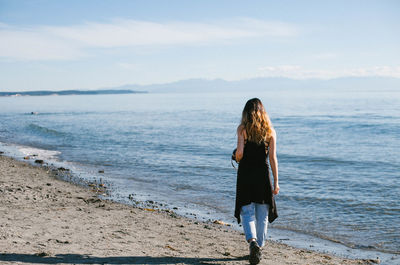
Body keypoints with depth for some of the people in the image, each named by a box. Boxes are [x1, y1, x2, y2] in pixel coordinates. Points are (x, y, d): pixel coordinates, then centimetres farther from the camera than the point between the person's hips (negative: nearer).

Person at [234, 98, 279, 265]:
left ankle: (252, 241, -18)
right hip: (263, 175, 2)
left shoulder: (242, 128, -4)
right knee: (262, 215, 13)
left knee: (247, 213, 5)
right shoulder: (270, 130, 2)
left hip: (245, 174, -2)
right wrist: (276, 182, 3)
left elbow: (240, 152, -13)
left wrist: (237, 159, 11)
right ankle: (259, 247, 19)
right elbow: (272, 158, 0)